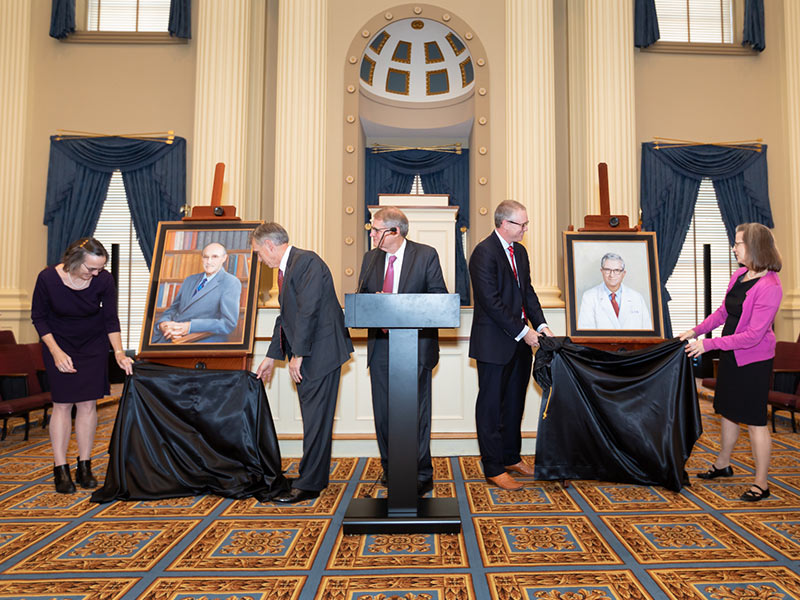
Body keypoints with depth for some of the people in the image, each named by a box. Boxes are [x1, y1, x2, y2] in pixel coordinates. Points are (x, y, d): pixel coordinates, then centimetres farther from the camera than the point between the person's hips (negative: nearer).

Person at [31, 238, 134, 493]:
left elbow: (111, 320, -9)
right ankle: (60, 469, 7)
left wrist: (119, 352, -18)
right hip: (59, 344, -1)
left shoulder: (104, 280, -20)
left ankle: (84, 467, 11)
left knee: (88, 404, 0)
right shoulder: (48, 278, -22)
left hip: (93, 345, 1)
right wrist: (56, 352, -15)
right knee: (62, 404, -3)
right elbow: (38, 318, -8)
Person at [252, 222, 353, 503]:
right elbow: (286, 316, 22)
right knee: (313, 418, 14)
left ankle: (308, 485, 5)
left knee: (316, 419, -3)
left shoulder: (306, 262, -13)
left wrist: (297, 354, -17)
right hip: (306, 355, 10)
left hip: (320, 353, -10)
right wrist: (272, 357, 23)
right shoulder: (287, 268, 18)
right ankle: (316, 477, 25)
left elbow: (308, 311, -20)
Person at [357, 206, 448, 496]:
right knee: (383, 412, 10)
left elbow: (439, 297, -4)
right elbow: (362, 296, 14)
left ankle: (421, 476, 14)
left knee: (416, 412, 1)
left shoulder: (426, 255, -2)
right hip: (381, 346, 4)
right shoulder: (370, 258, 12)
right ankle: (390, 468, 27)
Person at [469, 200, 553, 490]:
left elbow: (527, 291, 15)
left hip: (519, 343, 9)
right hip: (494, 343, -8)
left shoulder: (519, 251, 12)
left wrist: (540, 324, 1)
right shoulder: (484, 253, -16)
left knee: (514, 402, 17)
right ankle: (493, 468, 13)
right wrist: (523, 331, -17)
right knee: (491, 406, 3)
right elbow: (491, 302, -20)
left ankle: (512, 456, 32)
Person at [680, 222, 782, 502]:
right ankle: (722, 464, 38)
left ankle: (761, 483, 17)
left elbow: (753, 335, -25)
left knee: (754, 420, 2)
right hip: (730, 356, 8)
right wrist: (697, 330, 4)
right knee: (728, 412, 20)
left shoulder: (769, 287, -23)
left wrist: (708, 344, -24)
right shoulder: (738, 275, 2)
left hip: (754, 361, -8)